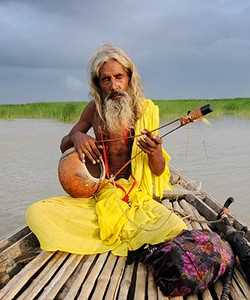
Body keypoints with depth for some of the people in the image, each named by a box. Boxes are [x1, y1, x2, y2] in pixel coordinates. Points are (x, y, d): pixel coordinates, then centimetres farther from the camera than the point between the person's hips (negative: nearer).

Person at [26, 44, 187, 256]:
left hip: (136, 198, -2)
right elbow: (64, 147, 17)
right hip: (98, 196, 2)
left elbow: (159, 171, 1)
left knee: (177, 230, -30)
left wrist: (155, 153, -23)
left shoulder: (145, 110, -1)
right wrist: (75, 137, -7)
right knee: (36, 214, -20)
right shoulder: (94, 109, 4)